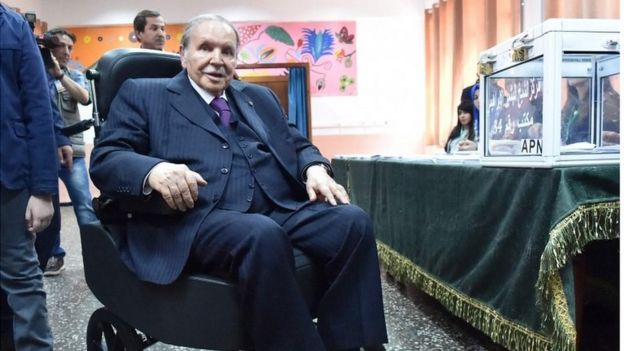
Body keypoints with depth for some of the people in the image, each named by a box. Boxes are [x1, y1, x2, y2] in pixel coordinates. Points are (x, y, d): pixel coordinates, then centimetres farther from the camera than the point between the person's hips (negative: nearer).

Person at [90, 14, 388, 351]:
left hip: (279, 209, 5)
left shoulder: (260, 97, 27)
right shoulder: (143, 94, 13)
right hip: (198, 218, -4)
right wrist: (154, 170, -21)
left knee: (352, 221, -21)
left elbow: (298, 145, 26)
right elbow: (104, 159, 3)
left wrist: (315, 168, 0)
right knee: (262, 236, -36)